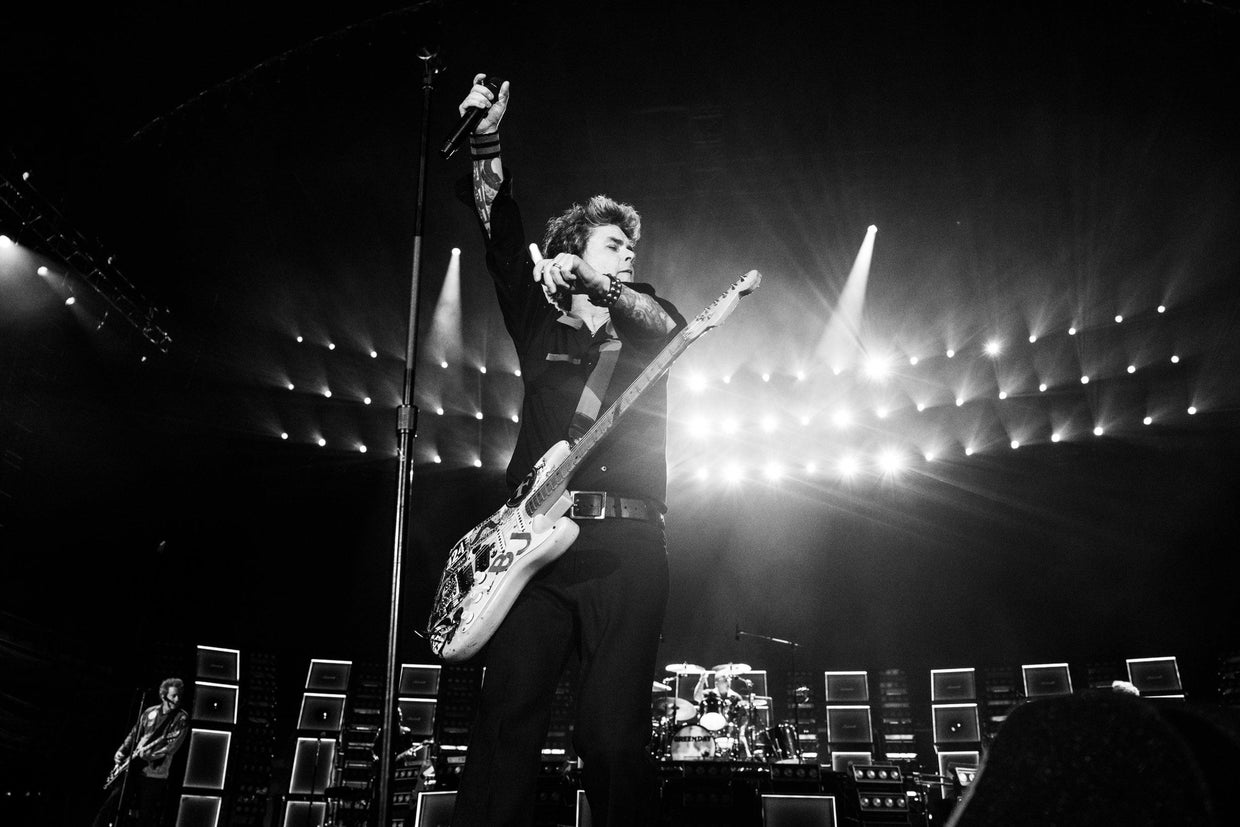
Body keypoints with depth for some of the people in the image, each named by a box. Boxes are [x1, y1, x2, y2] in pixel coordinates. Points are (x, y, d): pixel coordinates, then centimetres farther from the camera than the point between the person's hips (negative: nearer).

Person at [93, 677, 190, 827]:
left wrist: (151, 755, -26)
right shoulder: (149, 712, 8)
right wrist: (121, 752, 2)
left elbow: (173, 745, -14)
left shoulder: (181, 718, -4)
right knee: (110, 806, 0)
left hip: (154, 775, -4)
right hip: (132, 769, 4)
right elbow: (133, 735, 17)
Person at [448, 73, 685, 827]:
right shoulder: (540, 325, 19)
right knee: (508, 723, -8)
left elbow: (664, 323, -3)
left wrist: (587, 285, -15)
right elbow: (505, 242, 8)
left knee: (616, 737, -5)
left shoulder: (652, 329, 21)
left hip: (627, 545, 0)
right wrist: (485, 145, -1)